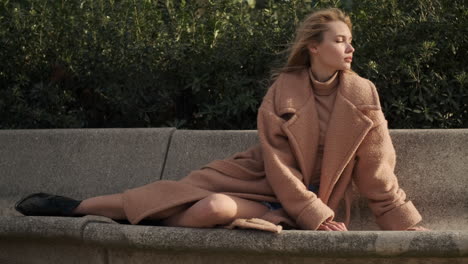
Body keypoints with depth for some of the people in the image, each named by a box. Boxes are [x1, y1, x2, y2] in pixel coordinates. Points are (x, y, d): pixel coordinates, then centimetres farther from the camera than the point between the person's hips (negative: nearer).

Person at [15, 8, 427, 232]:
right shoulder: (284, 90, -9)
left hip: (307, 201, -2)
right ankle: (70, 207, -10)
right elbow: (280, 166, -11)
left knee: (217, 208, -28)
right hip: (261, 178, 2)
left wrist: (413, 229, -10)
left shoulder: (363, 96, -10)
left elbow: (378, 175, -6)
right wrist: (320, 218, -20)